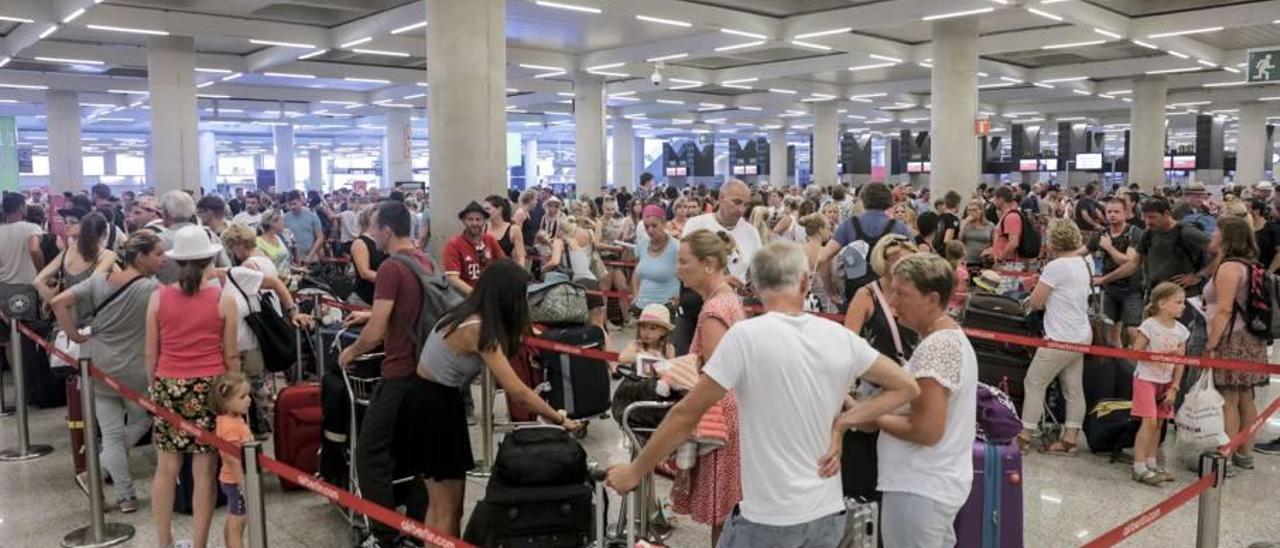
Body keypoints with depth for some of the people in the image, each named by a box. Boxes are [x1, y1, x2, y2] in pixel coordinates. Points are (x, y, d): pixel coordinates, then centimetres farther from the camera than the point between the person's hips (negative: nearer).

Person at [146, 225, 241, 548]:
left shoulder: (158, 298, -1)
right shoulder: (223, 300, -6)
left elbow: (151, 354, 5)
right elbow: (231, 356, -1)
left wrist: (154, 387, 18)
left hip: (168, 386, 2)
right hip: (208, 388, -2)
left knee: (166, 468, 13)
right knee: (204, 472, 4)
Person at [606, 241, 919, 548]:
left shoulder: (745, 336, -16)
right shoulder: (841, 337, -2)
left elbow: (686, 415, -12)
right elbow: (907, 388, 10)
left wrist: (635, 471, -1)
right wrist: (843, 422, 3)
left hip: (768, 518, -4)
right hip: (829, 514, 5)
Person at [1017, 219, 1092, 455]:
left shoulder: (1055, 266, -18)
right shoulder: (1084, 264, 10)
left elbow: (1035, 302, -15)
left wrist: (1032, 299, 6)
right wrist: (1048, 298, 12)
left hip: (1061, 338, -9)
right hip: (1082, 336, 9)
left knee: (1034, 383, 0)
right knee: (1074, 388, 10)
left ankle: (1024, 436, 4)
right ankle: (1069, 438, 15)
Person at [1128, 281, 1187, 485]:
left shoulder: (1181, 331, 1)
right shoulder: (1149, 326, -14)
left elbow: (1179, 362, 3)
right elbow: (1135, 352, -15)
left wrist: (1174, 388, 0)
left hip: (1166, 382, 6)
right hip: (1146, 379, -6)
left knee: (1158, 422, 9)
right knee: (1149, 421, -11)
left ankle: (1151, 464, 19)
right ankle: (1139, 467, -8)